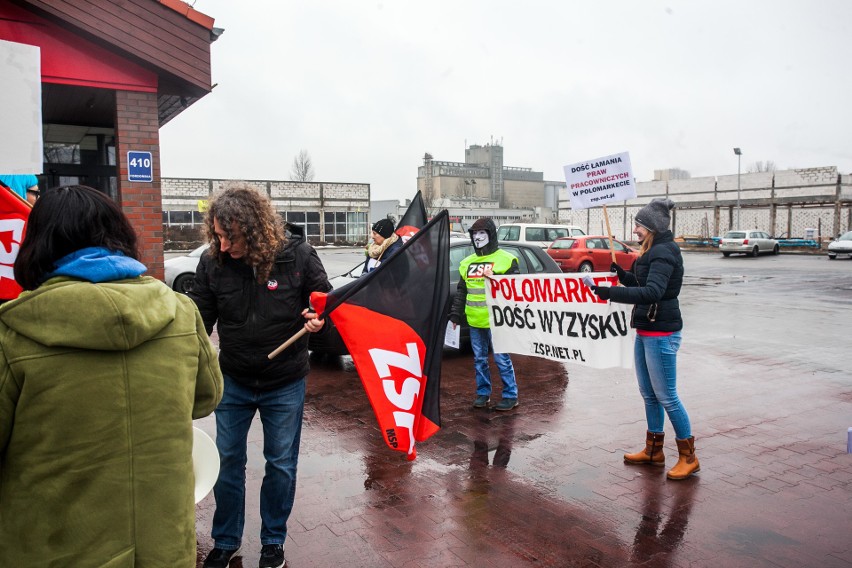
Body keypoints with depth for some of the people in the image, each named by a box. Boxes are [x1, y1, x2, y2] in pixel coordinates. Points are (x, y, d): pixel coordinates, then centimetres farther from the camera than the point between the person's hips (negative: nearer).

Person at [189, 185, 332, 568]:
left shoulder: (297, 255, -17)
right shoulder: (212, 262, -13)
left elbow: (326, 298, -2)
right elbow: (199, 318, -4)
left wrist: (319, 317, -24)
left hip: (285, 384, -1)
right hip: (233, 382, 2)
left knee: (281, 464, 12)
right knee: (227, 461, 13)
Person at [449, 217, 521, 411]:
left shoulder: (506, 260, -3)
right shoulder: (467, 262, 14)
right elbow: (461, 291, 18)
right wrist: (455, 314, 16)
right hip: (474, 321, 6)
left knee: (502, 359, -1)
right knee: (479, 359, 13)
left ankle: (510, 395, 10)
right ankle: (483, 393, 25)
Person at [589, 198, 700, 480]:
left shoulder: (664, 252, -18)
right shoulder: (653, 251, 13)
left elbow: (653, 292, -30)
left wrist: (611, 293, -34)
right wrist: (622, 274, 4)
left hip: (661, 333, -10)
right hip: (646, 330, 10)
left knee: (666, 396, -2)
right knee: (649, 394, 16)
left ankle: (688, 457, 12)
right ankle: (653, 451, 29)